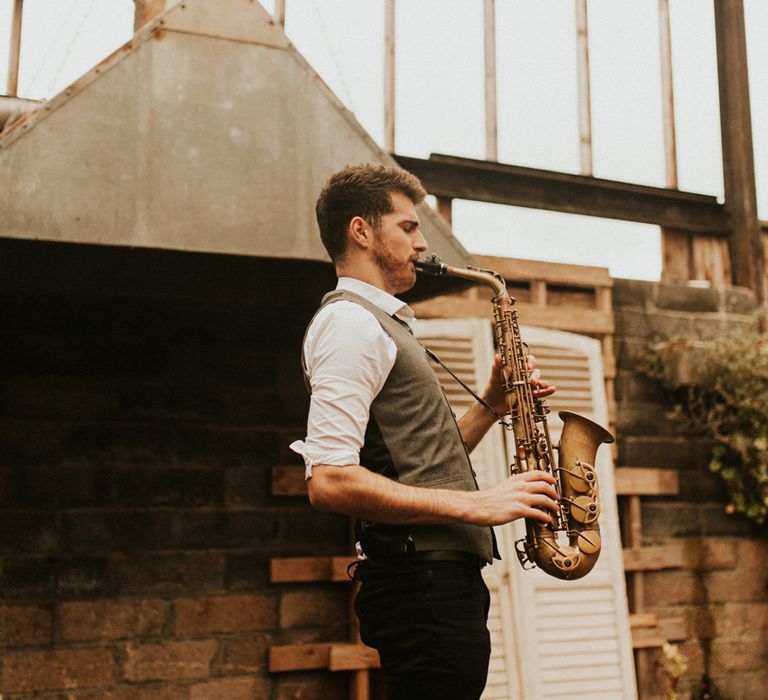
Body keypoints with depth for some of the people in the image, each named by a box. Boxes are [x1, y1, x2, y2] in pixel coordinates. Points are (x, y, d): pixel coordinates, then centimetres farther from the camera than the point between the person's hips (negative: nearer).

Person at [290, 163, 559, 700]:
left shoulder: (382, 325, 21)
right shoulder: (349, 321, -12)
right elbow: (330, 481, -24)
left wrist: (491, 405, 10)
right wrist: (475, 504, -21)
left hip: (446, 581, 10)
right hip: (421, 584, -10)